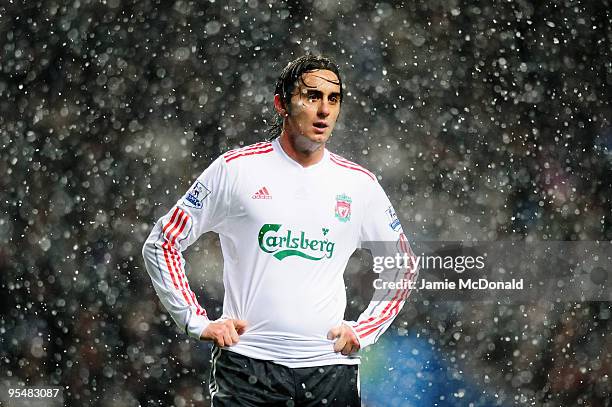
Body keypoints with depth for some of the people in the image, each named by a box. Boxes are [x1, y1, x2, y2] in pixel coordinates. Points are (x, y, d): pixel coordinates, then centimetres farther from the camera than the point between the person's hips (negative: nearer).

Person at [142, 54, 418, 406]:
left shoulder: (359, 184, 8)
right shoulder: (235, 169, 1)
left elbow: (404, 269, 20)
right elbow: (162, 244, 5)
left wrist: (364, 331, 8)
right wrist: (198, 322, -2)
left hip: (331, 372, 2)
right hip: (247, 364, -2)